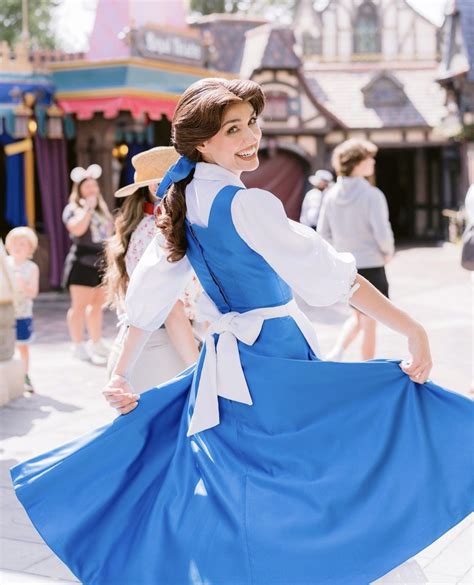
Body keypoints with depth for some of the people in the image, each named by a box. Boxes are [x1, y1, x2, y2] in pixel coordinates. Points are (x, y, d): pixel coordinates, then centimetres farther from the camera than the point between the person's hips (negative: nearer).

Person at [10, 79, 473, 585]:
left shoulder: (184, 203, 7)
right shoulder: (246, 204, -18)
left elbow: (147, 296, 9)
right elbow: (329, 276, -22)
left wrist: (120, 375, 15)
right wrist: (412, 330, -18)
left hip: (222, 364, 8)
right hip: (276, 359, -8)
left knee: (228, 514, 18)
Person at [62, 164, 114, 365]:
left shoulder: (102, 208, 19)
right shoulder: (73, 209, -3)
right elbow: (77, 229, -21)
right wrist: (88, 208, -16)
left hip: (102, 262, 7)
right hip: (82, 263, -7)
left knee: (98, 304, 11)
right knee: (80, 305, -5)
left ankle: (96, 343, 19)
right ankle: (78, 346, -1)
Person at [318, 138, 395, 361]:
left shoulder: (332, 195, 0)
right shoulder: (372, 195, -17)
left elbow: (323, 233, 4)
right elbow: (382, 233, -19)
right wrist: (388, 251, 1)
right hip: (370, 266, -5)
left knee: (357, 317, 25)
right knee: (369, 323, 10)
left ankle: (336, 353, 7)